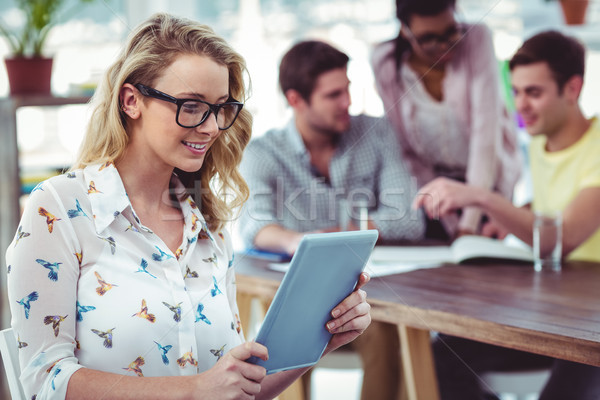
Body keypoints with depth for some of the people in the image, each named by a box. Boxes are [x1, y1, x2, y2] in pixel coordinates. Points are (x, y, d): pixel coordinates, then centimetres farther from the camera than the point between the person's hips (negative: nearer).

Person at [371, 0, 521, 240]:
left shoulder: (476, 39, -19)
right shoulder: (385, 62, -15)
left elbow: (486, 130, -24)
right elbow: (404, 150, -10)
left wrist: (470, 223, -30)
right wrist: (450, 223, -15)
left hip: (486, 176, -1)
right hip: (429, 176, 1)